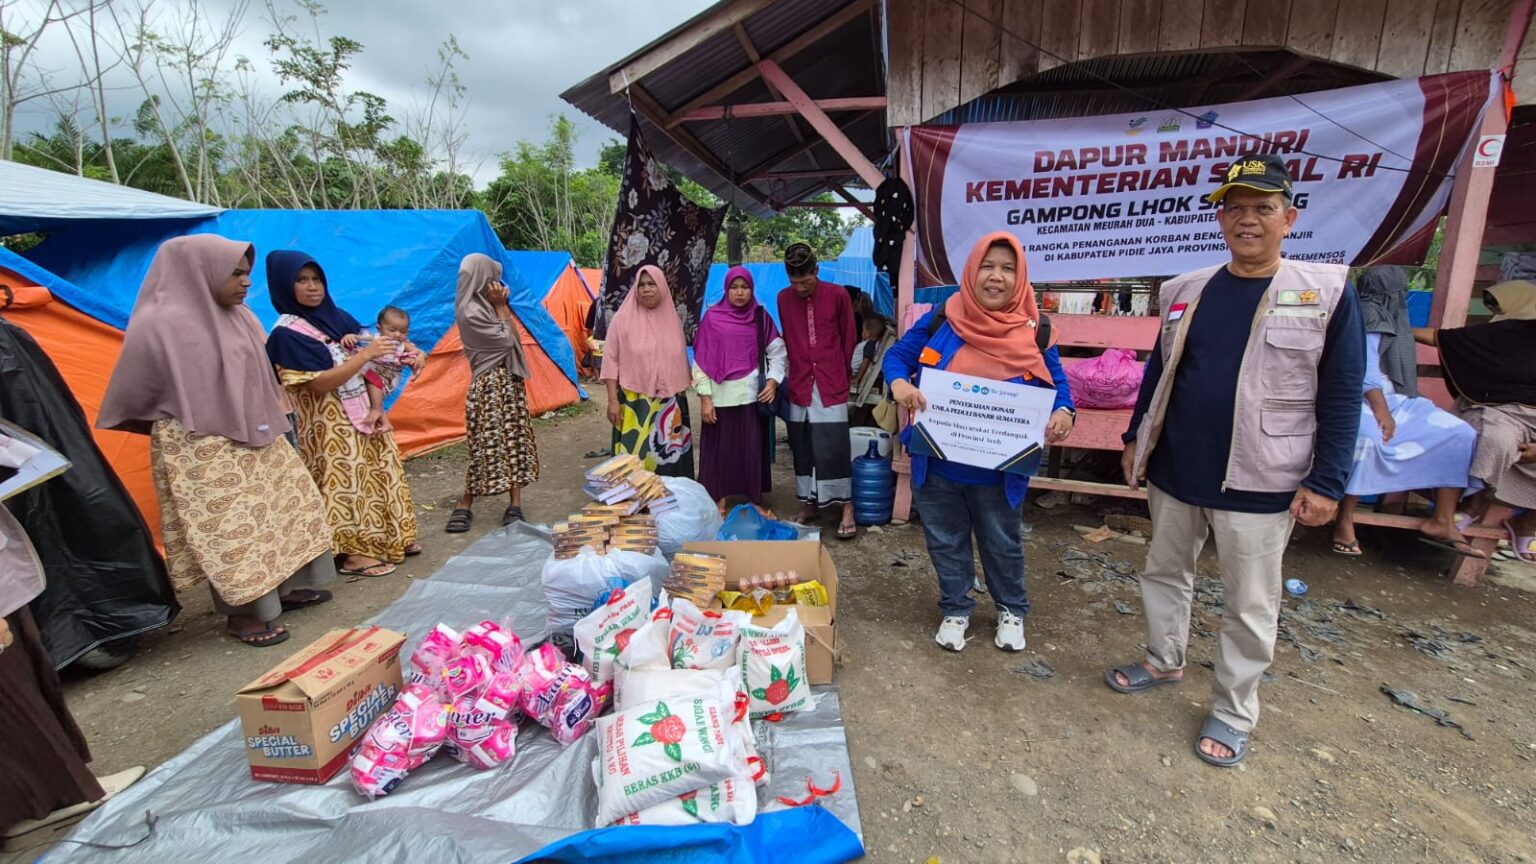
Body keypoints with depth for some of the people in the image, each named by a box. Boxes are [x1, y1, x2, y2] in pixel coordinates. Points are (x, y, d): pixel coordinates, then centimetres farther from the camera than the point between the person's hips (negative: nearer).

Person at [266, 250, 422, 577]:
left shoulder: (337, 316, 6)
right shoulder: (287, 334, -14)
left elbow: (372, 342, 12)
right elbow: (320, 383, -21)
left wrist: (409, 354, -8)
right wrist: (366, 355, -25)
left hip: (363, 411, 7)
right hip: (329, 423, -7)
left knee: (380, 473, 12)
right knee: (345, 481, -3)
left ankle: (389, 538, 25)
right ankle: (354, 552, 7)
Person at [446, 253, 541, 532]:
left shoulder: (484, 305, 12)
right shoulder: (471, 312, -16)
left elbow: (515, 339, 10)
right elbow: (506, 339, -13)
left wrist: (502, 306, 4)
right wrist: (501, 307, -8)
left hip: (508, 381, 9)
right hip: (491, 385, -9)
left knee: (514, 441, 7)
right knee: (488, 445, -4)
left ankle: (515, 505, 13)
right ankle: (463, 506, 12)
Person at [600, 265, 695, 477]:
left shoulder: (672, 318, 8)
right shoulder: (624, 317, -3)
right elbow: (611, 359, -3)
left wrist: (683, 392, 15)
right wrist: (613, 399, -8)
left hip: (670, 402, 3)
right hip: (635, 402, -3)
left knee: (669, 455, 6)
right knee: (635, 455, -3)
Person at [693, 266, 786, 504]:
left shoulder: (761, 317, 7)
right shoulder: (712, 317, 1)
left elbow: (778, 352, 8)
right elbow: (701, 360, 0)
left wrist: (773, 380, -8)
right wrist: (705, 397, -6)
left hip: (753, 397, 2)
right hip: (721, 399, -1)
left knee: (751, 454, 5)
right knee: (720, 456, 3)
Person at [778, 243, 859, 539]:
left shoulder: (837, 295, -4)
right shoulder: (783, 299, 4)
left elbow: (849, 338, 5)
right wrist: (797, 370, 14)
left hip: (831, 385, -3)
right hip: (799, 385, 3)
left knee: (834, 446, -5)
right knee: (803, 448, 8)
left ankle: (847, 508, 5)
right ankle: (810, 503, 21)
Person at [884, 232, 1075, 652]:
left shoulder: (1033, 331, -5)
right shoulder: (941, 320, -6)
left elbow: (1057, 383, 3)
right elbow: (897, 355, 2)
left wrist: (1064, 411, -19)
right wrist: (899, 382, -21)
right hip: (937, 462, 1)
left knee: (1002, 544, 19)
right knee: (946, 541, 16)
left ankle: (1011, 611, 45)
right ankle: (956, 610, 40)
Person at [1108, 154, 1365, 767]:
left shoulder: (1327, 292, -6)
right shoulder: (1186, 291, 5)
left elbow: (1342, 398, -6)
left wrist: (1326, 482, -10)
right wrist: (1135, 440, 12)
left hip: (1258, 485, -4)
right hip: (1174, 472, 4)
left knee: (1250, 606, 9)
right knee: (1164, 573, 19)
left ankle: (1234, 711, 29)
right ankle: (1163, 661, 41)